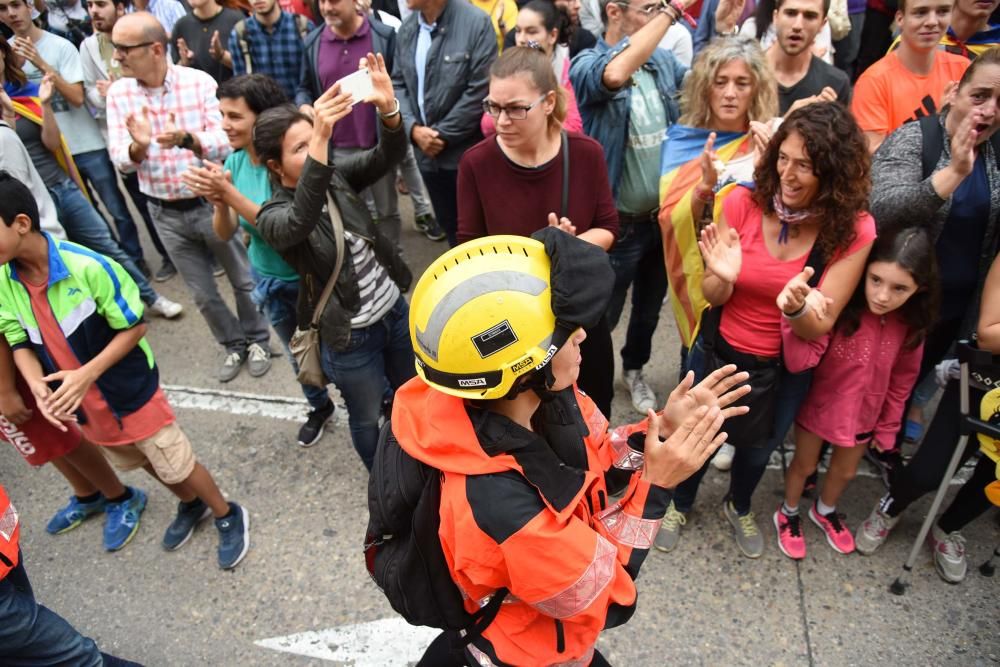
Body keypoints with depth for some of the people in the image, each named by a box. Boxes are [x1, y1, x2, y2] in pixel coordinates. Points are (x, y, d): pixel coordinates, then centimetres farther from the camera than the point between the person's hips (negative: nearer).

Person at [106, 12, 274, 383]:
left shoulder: (199, 82, -12)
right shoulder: (118, 93, -3)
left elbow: (226, 142, -20)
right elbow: (120, 160, -8)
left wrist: (186, 139, -40)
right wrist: (138, 147, -31)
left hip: (212, 203, -3)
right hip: (165, 214, 3)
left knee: (243, 280, 12)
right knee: (202, 292, 15)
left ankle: (258, 340, 36)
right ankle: (234, 344, 37)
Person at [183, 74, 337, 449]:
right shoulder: (235, 161, -7)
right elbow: (225, 234, -7)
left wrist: (229, 193, -36)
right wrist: (219, 203, -27)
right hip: (268, 280, 6)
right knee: (298, 354, 26)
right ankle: (320, 408, 51)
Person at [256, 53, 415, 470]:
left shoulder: (337, 176, -3)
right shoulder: (273, 217, -18)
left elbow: (388, 156, -17)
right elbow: (302, 220, -42)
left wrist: (388, 108, -38)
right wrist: (319, 142, -54)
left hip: (395, 310, 5)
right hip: (350, 338, -5)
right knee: (368, 420, 18)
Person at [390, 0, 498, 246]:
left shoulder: (477, 23, -12)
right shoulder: (406, 28, 6)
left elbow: (479, 91, -15)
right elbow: (398, 83, 10)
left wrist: (442, 135, -13)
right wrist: (413, 128, -7)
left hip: (466, 151, -5)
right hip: (427, 151, 5)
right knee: (448, 224, 18)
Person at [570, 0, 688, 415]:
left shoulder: (662, 61, 3)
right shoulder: (587, 64, -17)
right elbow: (616, 74, -39)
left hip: (664, 216, 6)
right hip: (620, 223, -6)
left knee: (649, 307, 24)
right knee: (603, 314, 10)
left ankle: (634, 370, 49)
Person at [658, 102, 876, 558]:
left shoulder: (853, 230, -20)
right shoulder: (744, 203, -21)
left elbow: (819, 329, -19)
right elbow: (712, 297, -13)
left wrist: (800, 309, -41)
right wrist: (722, 277, -36)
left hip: (787, 365, 1)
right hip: (721, 350, 0)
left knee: (760, 445, 25)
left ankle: (739, 507, 59)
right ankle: (680, 503, 52)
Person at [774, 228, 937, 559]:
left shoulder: (910, 325, -15)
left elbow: (902, 381, 0)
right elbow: (800, 360, -40)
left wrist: (888, 426, 7)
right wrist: (794, 314, -56)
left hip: (864, 414, 4)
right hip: (818, 405, -4)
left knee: (846, 471, 25)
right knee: (805, 465, 18)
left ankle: (825, 511, 55)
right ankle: (787, 514, 46)